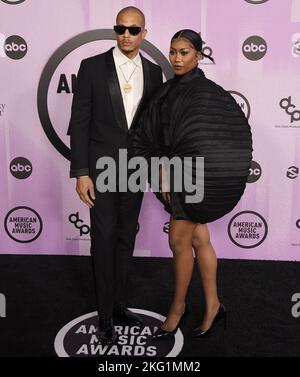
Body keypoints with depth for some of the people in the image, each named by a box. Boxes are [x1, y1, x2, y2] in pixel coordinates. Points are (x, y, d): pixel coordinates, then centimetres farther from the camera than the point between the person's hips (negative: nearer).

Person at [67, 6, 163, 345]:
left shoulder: (153, 71, 6)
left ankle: (117, 303, 29)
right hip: (101, 166, -3)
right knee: (103, 239, -1)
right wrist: (81, 173, -13)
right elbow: (79, 122, -6)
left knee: (126, 238, 12)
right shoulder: (92, 66, -4)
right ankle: (105, 317, 13)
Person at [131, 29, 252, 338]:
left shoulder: (208, 92, -11)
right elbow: (149, 133, 7)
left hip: (195, 177, -7)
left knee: (179, 241, 1)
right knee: (198, 240, 13)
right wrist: (163, 169, -5)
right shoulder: (167, 91, 10)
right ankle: (212, 305, 26)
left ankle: (178, 306, 23)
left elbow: (222, 141, -17)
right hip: (174, 174, 7)